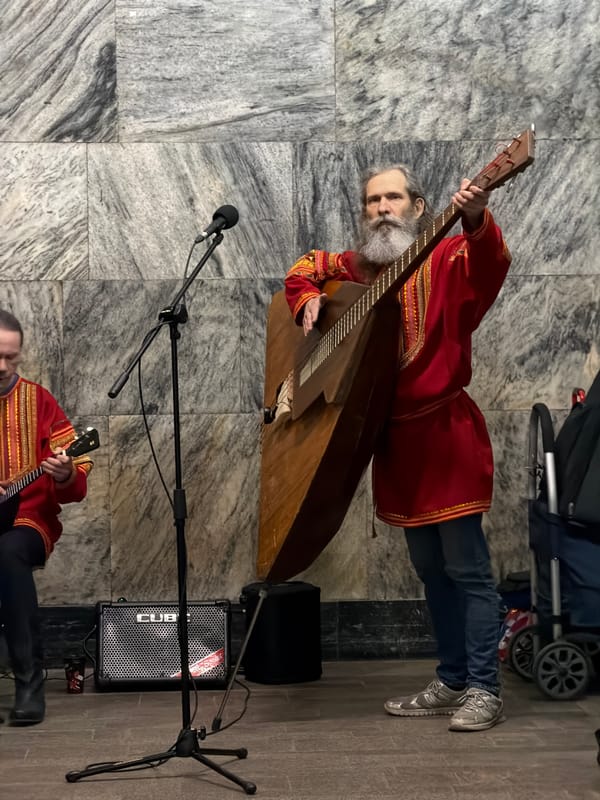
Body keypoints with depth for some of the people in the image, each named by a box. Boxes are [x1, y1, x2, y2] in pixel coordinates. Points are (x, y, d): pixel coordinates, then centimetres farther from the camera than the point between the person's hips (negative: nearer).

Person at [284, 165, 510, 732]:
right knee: (430, 568, 14)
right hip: (393, 439, 7)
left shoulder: (447, 259, -7)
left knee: (466, 567, -4)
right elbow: (305, 268, 27)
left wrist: (476, 221, -48)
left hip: (444, 431, -7)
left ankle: (484, 690, 5)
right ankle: (451, 682, 25)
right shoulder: (356, 269, 12)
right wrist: (308, 299, 6)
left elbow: (489, 267, -28)